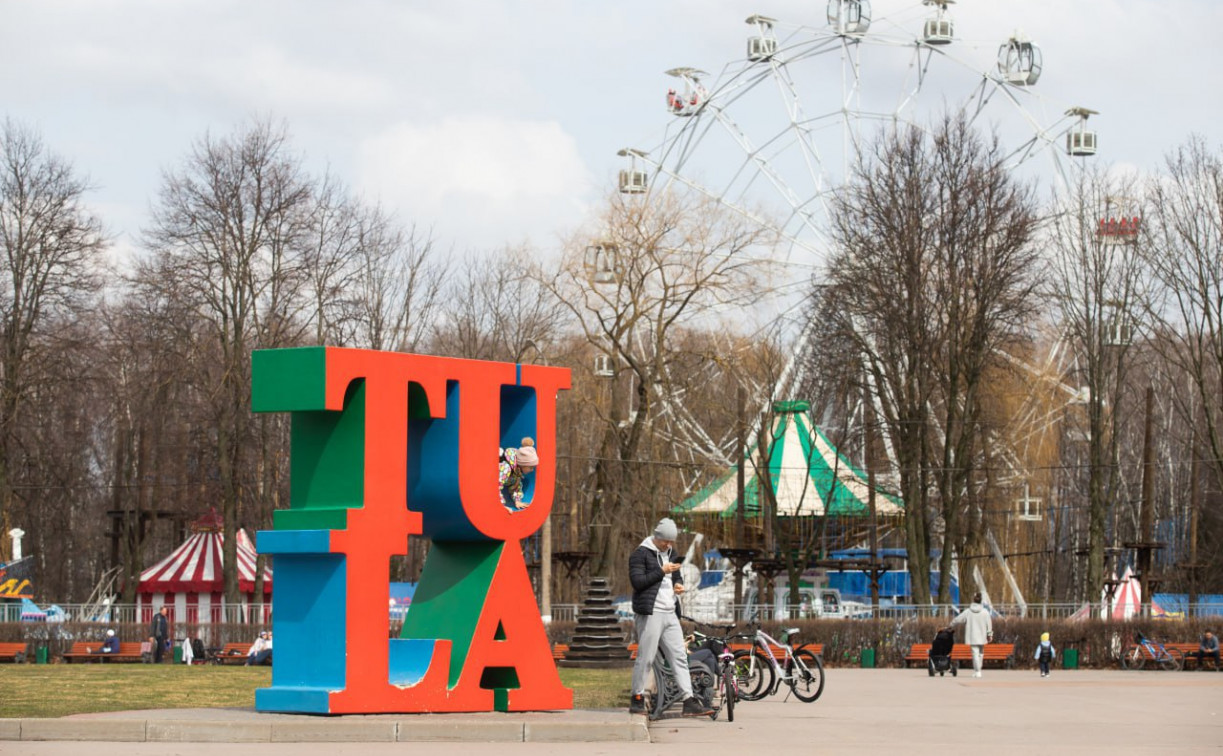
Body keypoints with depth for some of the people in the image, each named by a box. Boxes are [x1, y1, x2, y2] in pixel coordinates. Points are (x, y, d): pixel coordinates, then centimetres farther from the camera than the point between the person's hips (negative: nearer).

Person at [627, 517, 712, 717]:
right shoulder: (641, 554, -6)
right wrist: (662, 571, -15)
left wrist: (678, 584, 8)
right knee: (645, 658, -5)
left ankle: (689, 702, 0)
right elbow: (637, 581, -16)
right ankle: (637, 699, 6)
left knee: (679, 657, 2)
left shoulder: (669, 553, 19)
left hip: (670, 614, 8)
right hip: (650, 614, -8)